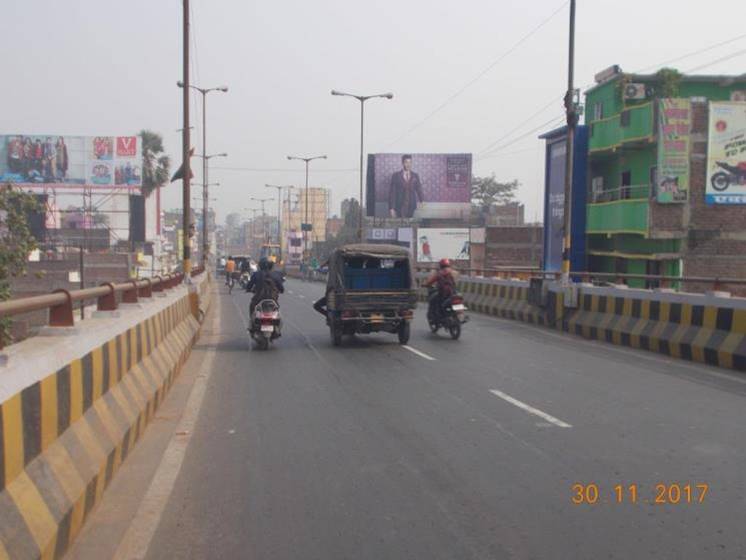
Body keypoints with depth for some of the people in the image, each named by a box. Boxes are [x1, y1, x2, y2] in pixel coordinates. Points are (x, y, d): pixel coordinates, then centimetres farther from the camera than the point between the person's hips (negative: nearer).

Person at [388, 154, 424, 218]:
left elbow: (419, 191, 10)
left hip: (412, 207, 3)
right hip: (400, 208, -2)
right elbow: (392, 193, -2)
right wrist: (391, 208, -8)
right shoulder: (396, 176, 0)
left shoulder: (415, 176, 8)